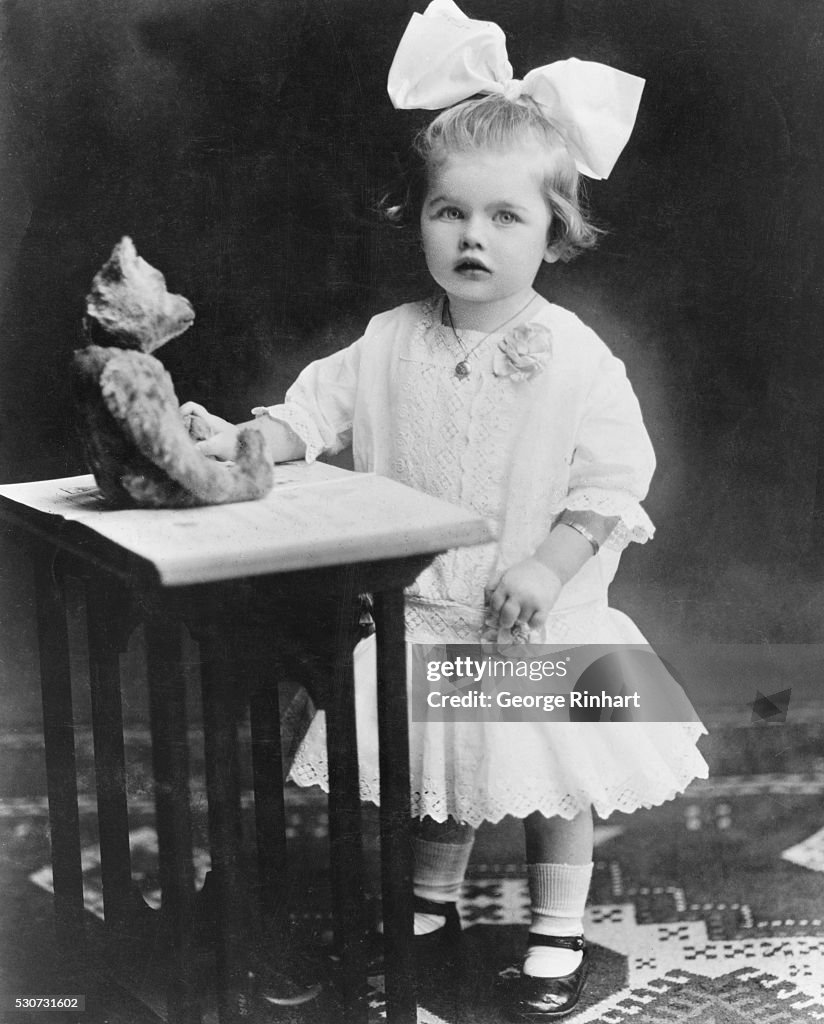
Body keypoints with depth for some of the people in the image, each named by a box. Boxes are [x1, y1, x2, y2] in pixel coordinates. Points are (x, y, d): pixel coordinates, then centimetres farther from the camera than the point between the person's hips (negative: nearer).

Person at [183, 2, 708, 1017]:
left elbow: (615, 478, -15)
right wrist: (239, 440, -15)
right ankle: (431, 910, 40)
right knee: (433, 779, 18)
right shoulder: (391, 343, -2)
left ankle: (558, 939, 27)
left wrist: (549, 563, -24)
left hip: (540, 627, -3)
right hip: (423, 617, 4)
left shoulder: (575, 358, -14)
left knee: (553, 787, 7)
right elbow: (318, 408, 2)